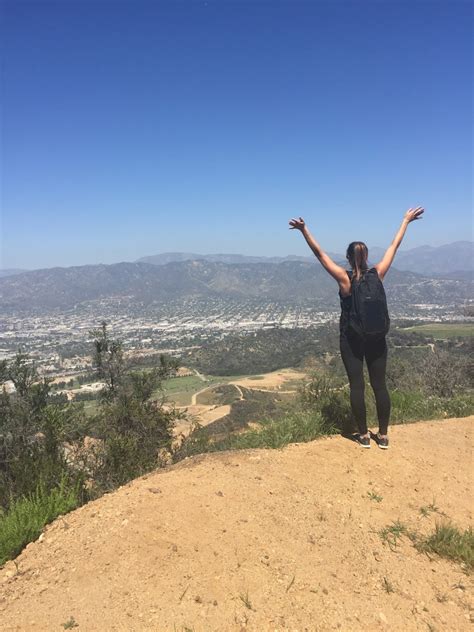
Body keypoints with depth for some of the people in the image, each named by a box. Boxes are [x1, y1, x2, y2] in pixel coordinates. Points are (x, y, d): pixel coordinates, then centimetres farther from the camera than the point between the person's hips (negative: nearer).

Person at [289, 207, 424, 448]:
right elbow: (394, 246, 6)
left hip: (351, 338, -2)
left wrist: (303, 230, -13)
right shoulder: (378, 274, -5)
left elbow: (319, 253, -13)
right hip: (376, 337, 3)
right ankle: (383, 436, 17)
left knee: (357, 386, 5)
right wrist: (406, 221, 18)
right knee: (379, 385, 8)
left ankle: (364, 435, 14)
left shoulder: (344, 278, -12)